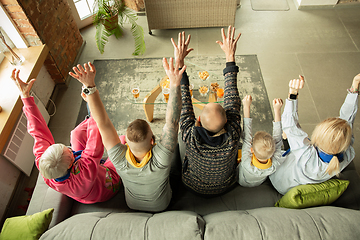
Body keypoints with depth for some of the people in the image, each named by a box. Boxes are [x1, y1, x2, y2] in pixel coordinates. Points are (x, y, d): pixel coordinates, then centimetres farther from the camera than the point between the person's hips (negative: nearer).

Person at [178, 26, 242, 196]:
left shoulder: (190, 137, -41)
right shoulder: (232, 137, -38)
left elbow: (183, 101, -30)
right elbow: (232, 97, -28)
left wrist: (179, 61, -27)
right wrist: (230, 56, -24)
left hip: (193, 186, -1)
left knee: (180, 133, 16)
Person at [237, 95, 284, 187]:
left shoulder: (246, 162, -45)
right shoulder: (275, 164, -39)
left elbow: (246, 138, -38)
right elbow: (277, 139, -30)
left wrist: (246, 107, -34)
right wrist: (277, 110, -28)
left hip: (240, 181, -2)